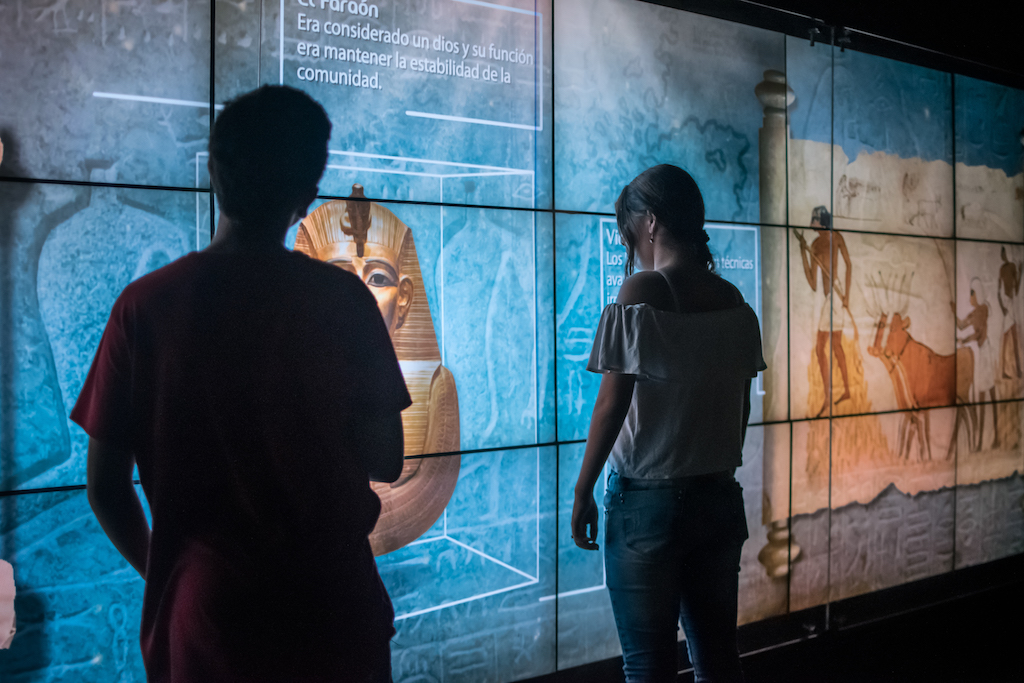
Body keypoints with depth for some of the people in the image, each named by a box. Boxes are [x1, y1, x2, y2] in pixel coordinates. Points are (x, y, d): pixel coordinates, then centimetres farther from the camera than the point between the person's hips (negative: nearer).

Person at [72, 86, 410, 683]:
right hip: (334, 616, 0)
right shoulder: (343, 298, -11)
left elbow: (106, 489, -4)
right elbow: (385, 461, -6)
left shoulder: (144, 306, -8)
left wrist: (165, 575, 12)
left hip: (206, 619, 0)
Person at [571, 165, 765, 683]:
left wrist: (583, 492, -6)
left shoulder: (642, 293, -13)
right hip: (719, 497, 6)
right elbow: (740, 404, 11)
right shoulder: (734, 302, 5)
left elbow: (613, 402, -14)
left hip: (648, 499, -6)